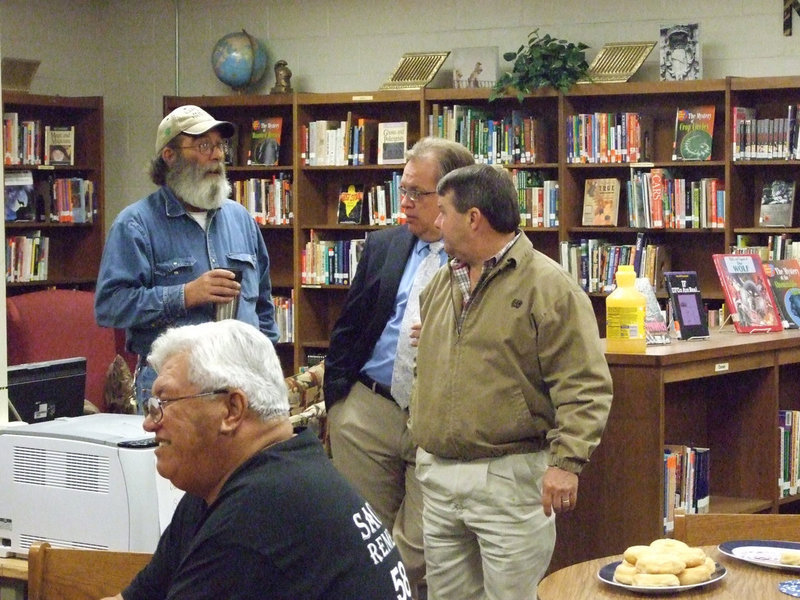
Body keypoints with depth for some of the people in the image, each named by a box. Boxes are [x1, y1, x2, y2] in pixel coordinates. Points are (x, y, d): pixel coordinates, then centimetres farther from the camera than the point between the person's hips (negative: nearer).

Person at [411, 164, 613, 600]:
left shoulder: (548, 286, -9)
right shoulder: (440, 285, 14)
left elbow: (584, 385, -14)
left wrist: (567, 461, -22)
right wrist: (422, 438, 23)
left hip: (509, 480, -7)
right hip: (437, 475, 7)